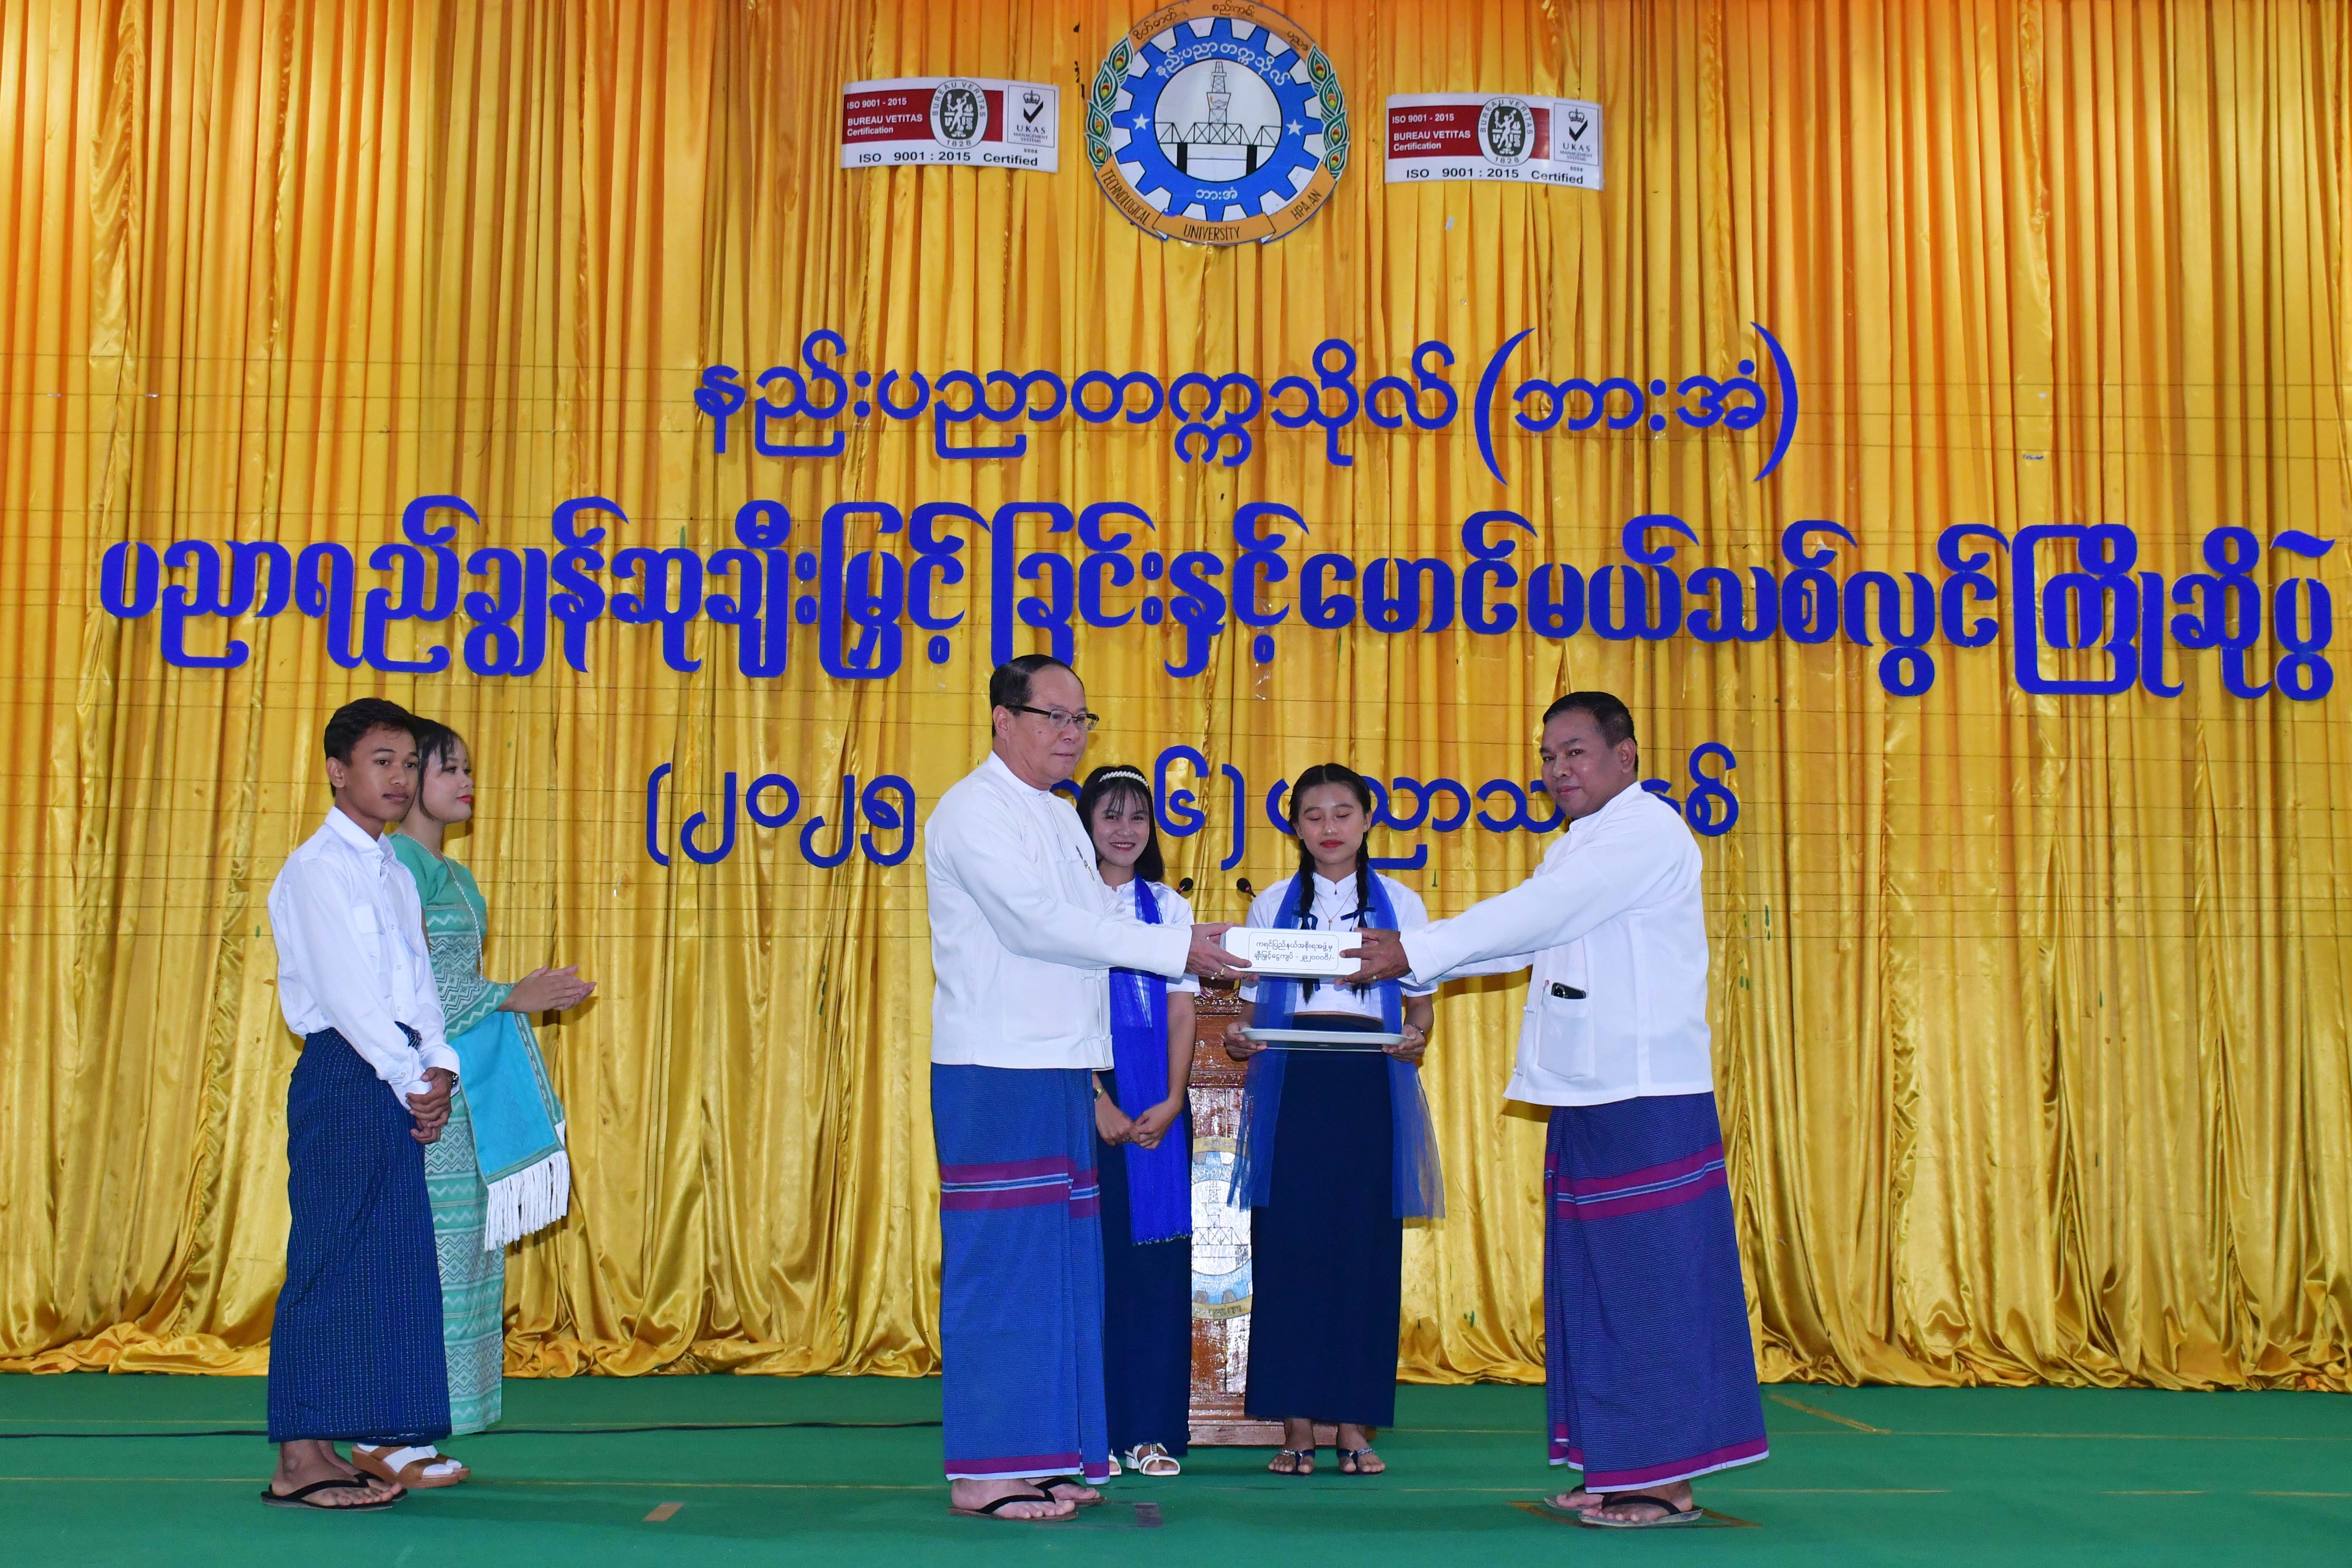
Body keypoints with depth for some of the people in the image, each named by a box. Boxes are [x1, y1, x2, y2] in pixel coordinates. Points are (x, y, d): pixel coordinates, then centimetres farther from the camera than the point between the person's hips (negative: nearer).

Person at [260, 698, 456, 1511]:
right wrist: (413, 1079, -14)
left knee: (390, 1266, 8)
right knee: (330, 1263, -7)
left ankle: (330, 1450, 15)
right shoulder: (316, 867, -7)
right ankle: (300, 1463, -2)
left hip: (399, 1084, 8)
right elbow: (344, 993, -14)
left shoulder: (395, 873, 19)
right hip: (343, 1076, -8)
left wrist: (440, 1069, 0)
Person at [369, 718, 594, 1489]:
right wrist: (512, 998, -14)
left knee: (461, 1247, 8)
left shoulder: (454, 874, 20)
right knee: (420, 1248, -7)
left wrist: (535, 996, 11)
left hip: (464, 1082, 9)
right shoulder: (398, 861, -8)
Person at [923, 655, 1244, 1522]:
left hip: (1060, 1071, 9)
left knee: (1061, 1269, 9)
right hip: (995, 1070, -9)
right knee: (1000, 1267, -7)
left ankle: (1042, 1460, 16)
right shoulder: (974, 811, -7)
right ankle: (982, 1474, -1)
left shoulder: (1060, 818, 20)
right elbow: (1038, 925, -17)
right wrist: (1176, 948, -17)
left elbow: (1091, 925, 18)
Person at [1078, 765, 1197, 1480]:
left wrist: (1171, 1101, -6)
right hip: (1086, 1091, -3)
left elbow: (1181, 1013, 8)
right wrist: (1100, 1103, -13)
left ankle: (1152, 1430, 8)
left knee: (1159, 1253, 2)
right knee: (1093, 1252, -3)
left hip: (1160, 1103, 3)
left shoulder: (1169, 908, 12)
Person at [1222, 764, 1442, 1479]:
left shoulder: (1401, 903, 12)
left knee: (1367, 1250, -2)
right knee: (1289, 1249, -4)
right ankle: (1296, 1426, 3)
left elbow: (1420, 1004, 11)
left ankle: (1356, 1425, 6)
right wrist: (1240, 1038, -9)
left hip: (1371, 1088, 0)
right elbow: (1254, 1005, 13)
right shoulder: (1272, 905, 13)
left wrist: (1415, 1039, -10)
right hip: (1291, 1085, 0)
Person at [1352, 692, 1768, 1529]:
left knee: (1650, 1285, -5)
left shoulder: (1648, 832, -10)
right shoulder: (1582, 848, 21)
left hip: (1649, 1103, -9)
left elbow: (1532, 915, -16)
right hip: (1587, 1098, 9)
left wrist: (1413, 950, -14)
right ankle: (1618, 1474, 17)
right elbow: (1523, 936, 15)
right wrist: (1399, 958, 4)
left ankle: (1667, 1483, 2)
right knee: (1594, 1287, 10)